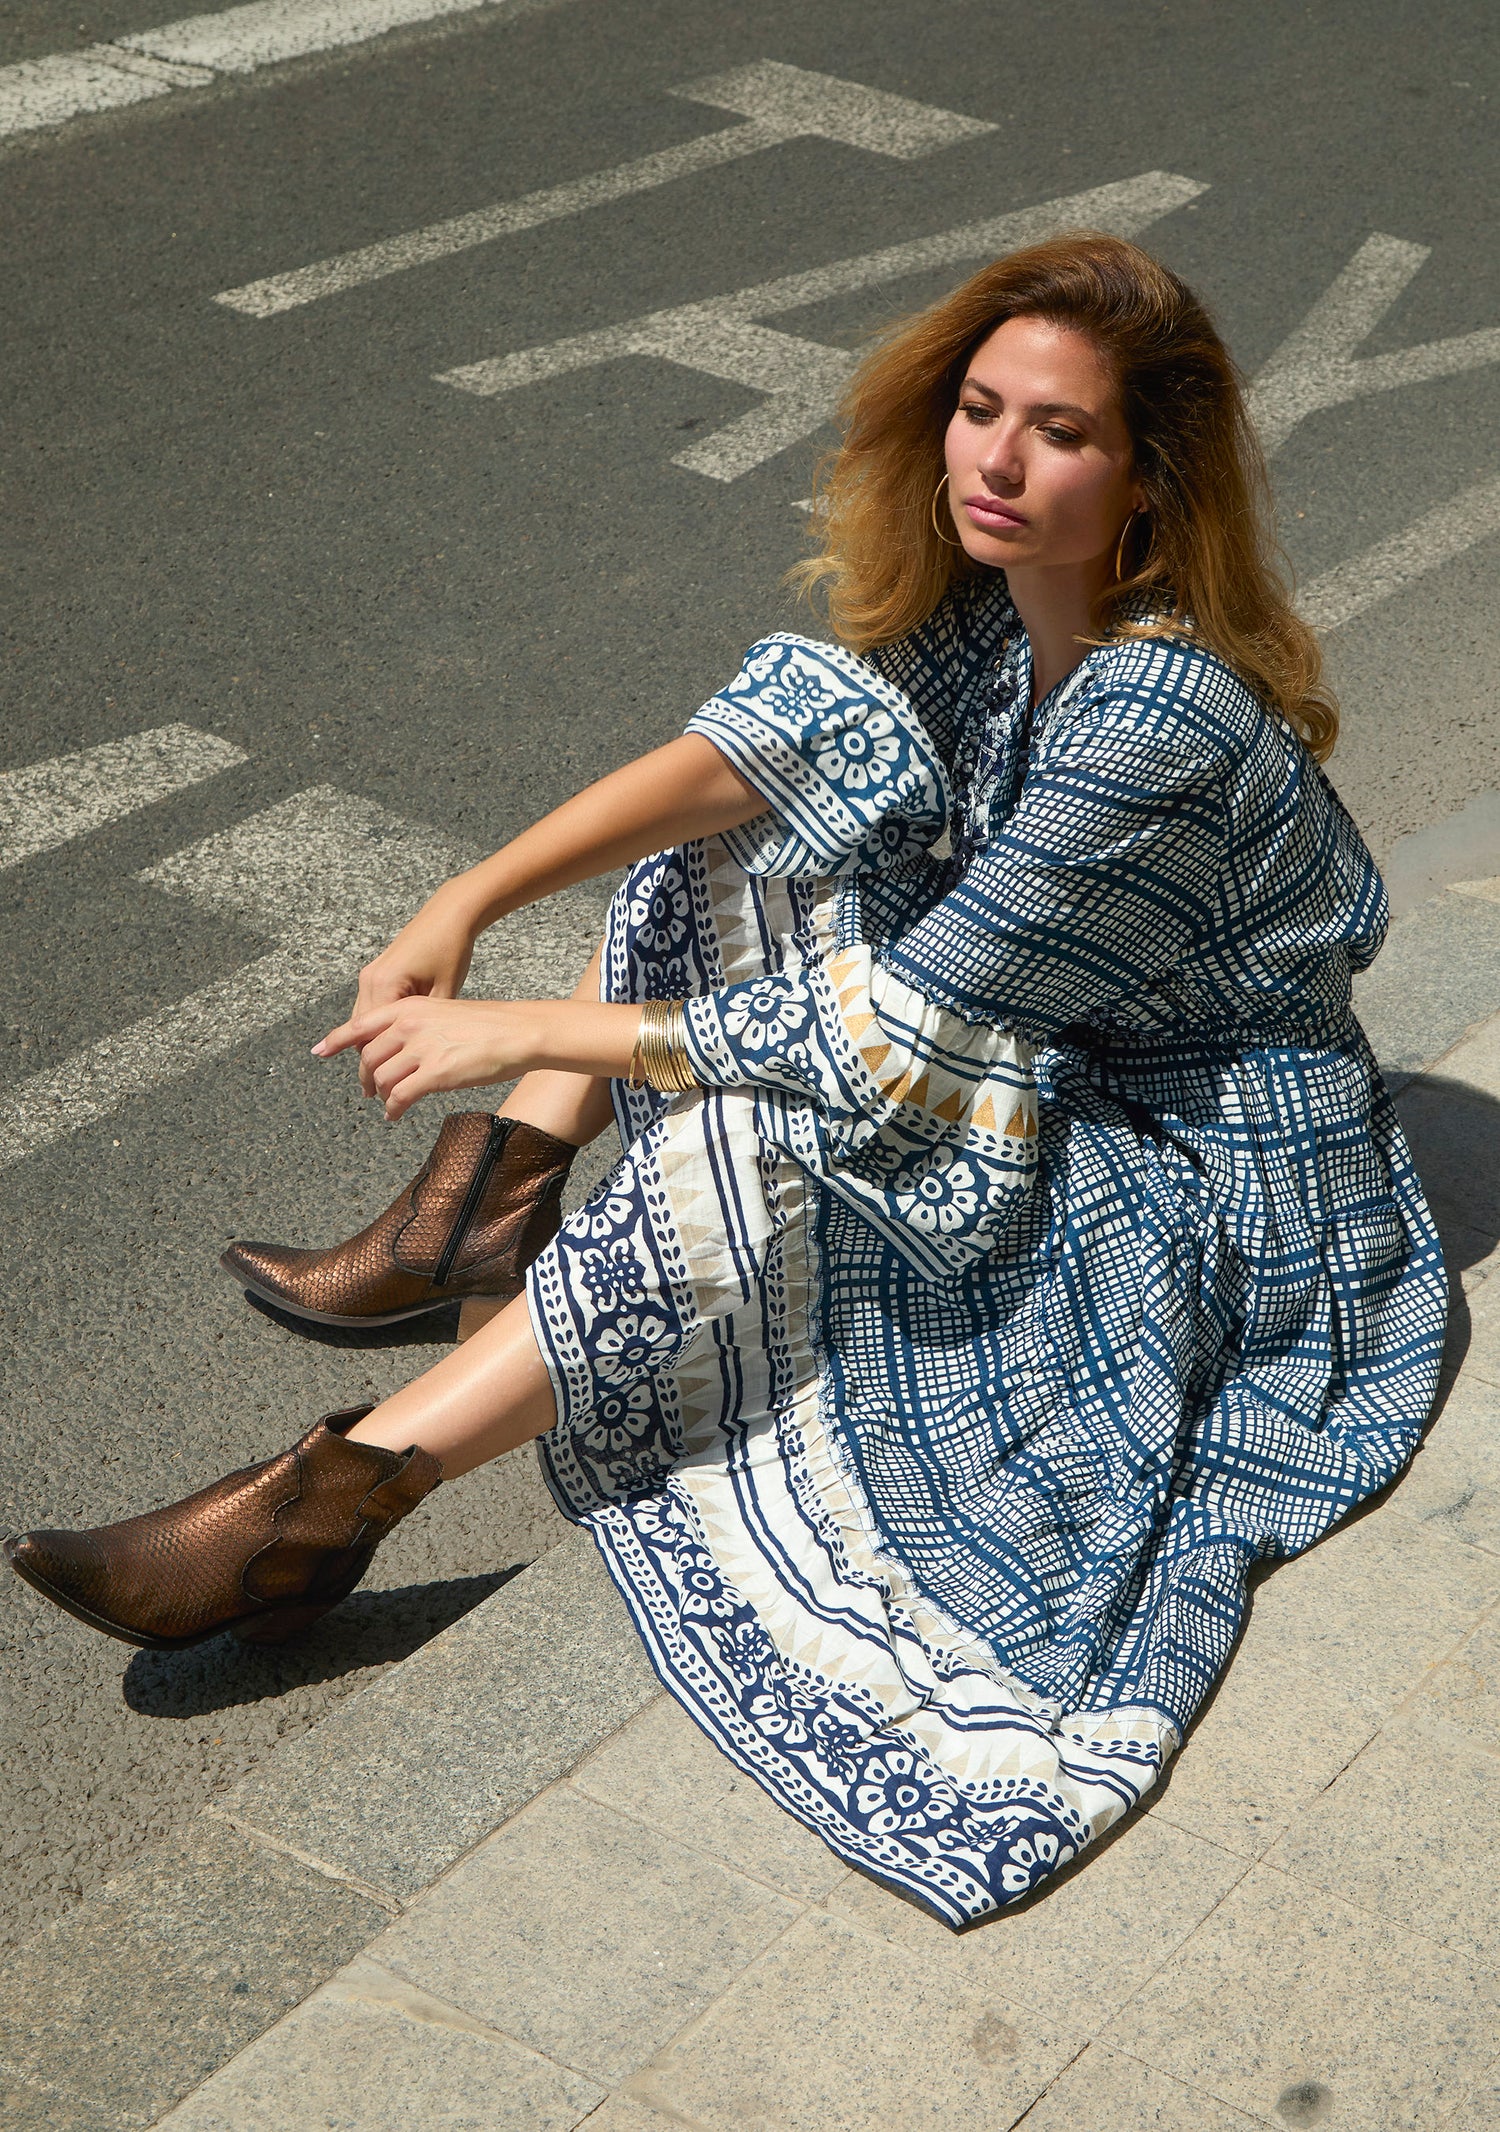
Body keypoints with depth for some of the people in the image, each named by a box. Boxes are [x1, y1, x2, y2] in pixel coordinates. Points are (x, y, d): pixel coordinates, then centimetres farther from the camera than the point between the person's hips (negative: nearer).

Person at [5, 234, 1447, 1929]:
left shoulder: (1161, 717, -32)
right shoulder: (997, 586, -6)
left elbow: (900, 1038, -30)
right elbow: (758, 743, -10)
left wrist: (534, 1032, -27)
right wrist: (472, 901, -22)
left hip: (1213, 1195, -9)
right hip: (1052, 1051, 9)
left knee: (781, 1127, -30)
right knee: (762, 808, 1)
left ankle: (347, 1492, -29)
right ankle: (495, 1195, 2)